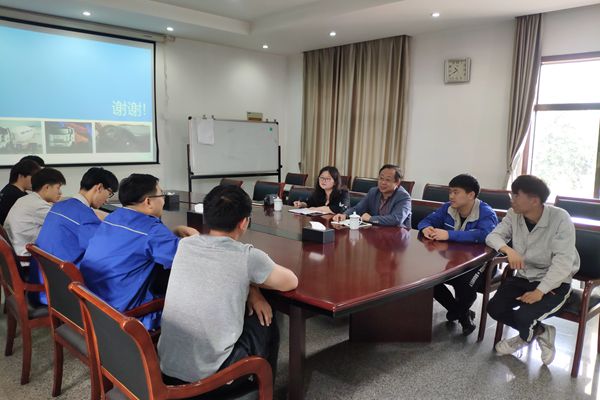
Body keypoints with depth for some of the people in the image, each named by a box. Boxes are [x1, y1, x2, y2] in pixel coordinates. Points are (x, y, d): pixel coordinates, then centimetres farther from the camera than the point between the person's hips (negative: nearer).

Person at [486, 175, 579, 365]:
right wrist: (509, 250, -30)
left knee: (524, 316, -26)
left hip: (554, 282, -5)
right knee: (494, 308, -13)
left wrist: (540, 291, -30)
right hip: (524, 277, 5)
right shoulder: (514, 215, -5)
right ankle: (539, 332, 12)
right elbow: (493, 236, -7)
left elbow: (564, 261, -24)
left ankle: (526, 337, 13)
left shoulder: (560, 218, -20)